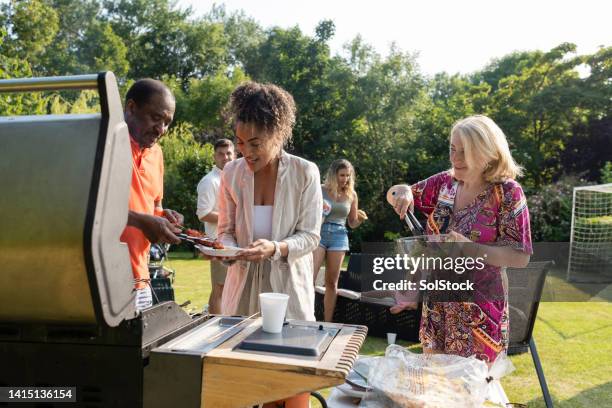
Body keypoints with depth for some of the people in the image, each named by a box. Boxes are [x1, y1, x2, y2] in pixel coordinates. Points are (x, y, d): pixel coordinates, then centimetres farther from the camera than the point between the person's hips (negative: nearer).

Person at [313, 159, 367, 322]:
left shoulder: (351, 195, 8)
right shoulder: (320, 190, 0)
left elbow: (352, 223, 15)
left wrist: (361, 219, -6)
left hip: (339, 237, 2)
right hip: (319, 233, -2)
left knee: (332, 282, 6)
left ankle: (328, 323, 12)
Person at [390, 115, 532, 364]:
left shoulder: (507, 192, -12)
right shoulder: (444, 182, 1)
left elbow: (521, 257, -15)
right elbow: (395, 195, 12)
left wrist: (469, 248, -27)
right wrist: (403, 191, -12)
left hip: (478, 313, -5)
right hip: (436, 306, 5)